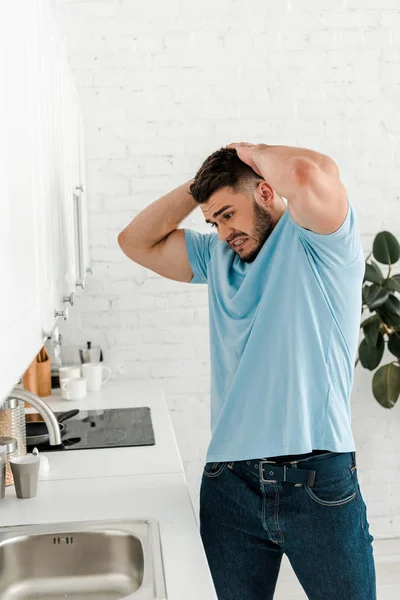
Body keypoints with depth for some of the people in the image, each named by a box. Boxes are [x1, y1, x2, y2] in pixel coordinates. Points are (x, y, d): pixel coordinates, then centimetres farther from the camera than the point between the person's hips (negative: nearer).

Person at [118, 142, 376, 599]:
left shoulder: (317, 240, -5)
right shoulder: (217, 254, 15)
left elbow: (310, 176, -27)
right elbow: (137, 242, 16)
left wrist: (257, 152, -6)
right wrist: (201, 183, 8)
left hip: (317, 480, -5)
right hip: (229, 482, 6)